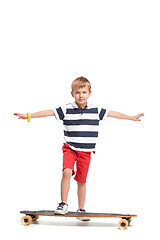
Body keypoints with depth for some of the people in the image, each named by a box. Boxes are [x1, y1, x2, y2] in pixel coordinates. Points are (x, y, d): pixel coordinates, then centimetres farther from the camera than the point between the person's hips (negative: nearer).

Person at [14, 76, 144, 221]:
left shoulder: (95, 110, 4)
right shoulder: (66, 110, -3)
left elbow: (112, 113, 13)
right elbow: (49, 112, -4)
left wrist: (131, 118, 19)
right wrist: (28, 116, -8)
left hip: (86, 151, 2)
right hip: (70, 148, -2)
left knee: (81, 181, 7)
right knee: (67, 172, -24)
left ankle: (81, 210, 23)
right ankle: (63, 204, -10)